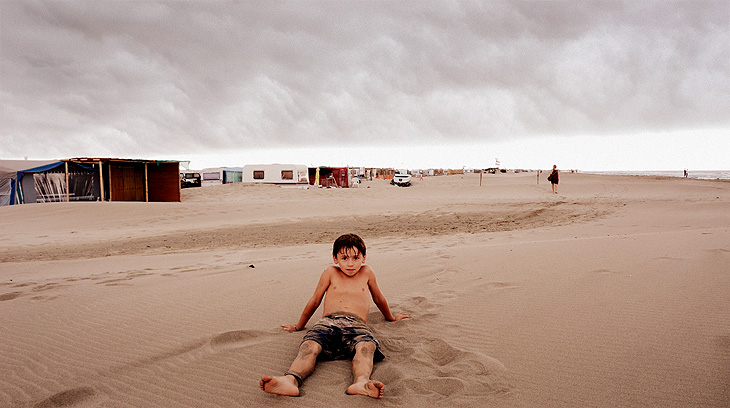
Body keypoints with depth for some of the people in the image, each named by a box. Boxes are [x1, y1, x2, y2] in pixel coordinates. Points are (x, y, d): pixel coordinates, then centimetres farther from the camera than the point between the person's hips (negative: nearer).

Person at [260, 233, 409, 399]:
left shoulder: (366, 272, 21)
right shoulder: (331, 273, 20)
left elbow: (378, 298, 36)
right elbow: (315, 301, 28)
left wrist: (390, 317, 50)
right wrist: (299, 326, 35)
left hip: (357, 325, 0)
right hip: (328, 322, 0)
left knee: (366, 346, -38)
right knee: (309, 345, -35)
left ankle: (361, 382, -65)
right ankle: (291, 380, -61)